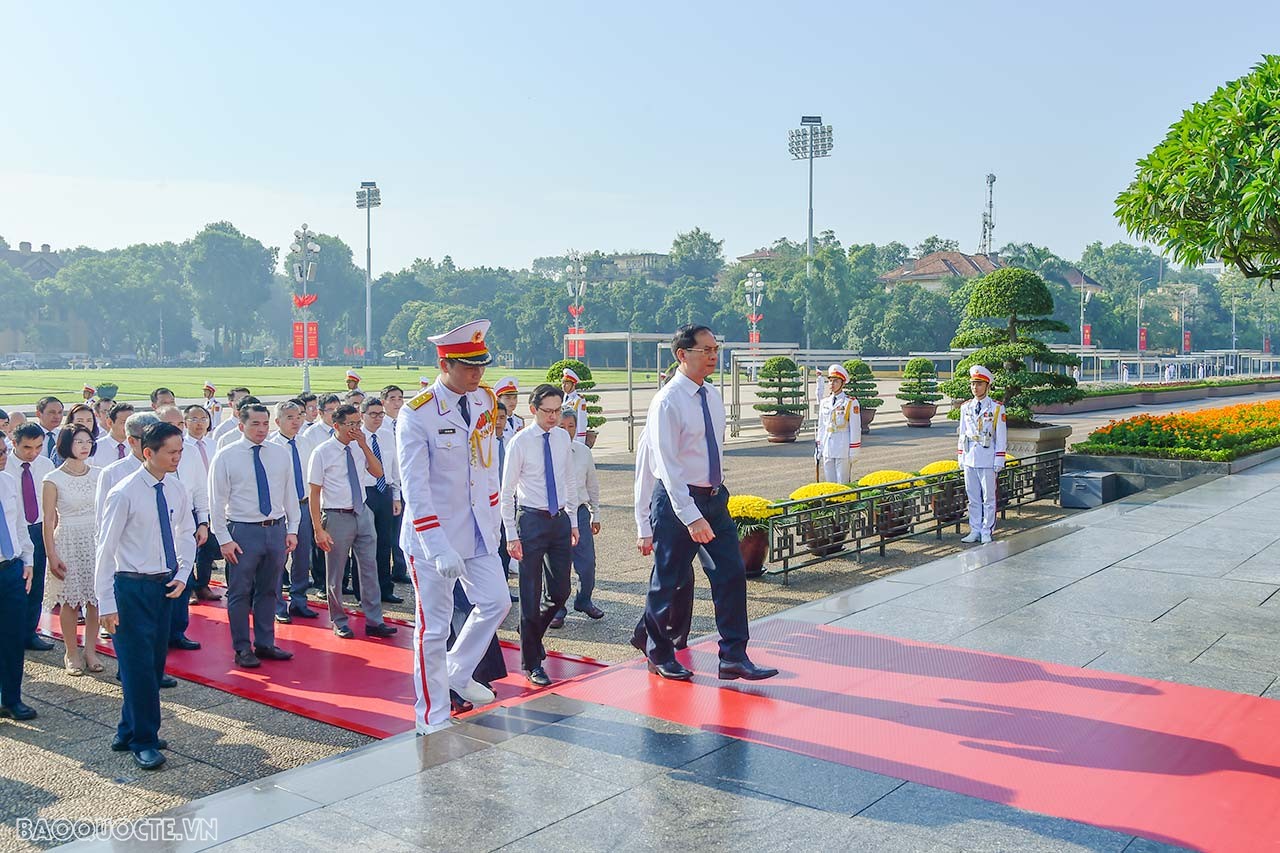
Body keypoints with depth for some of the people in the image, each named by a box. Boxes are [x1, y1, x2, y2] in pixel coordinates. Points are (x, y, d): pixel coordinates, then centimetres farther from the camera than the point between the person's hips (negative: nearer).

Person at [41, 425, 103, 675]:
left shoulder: (98, 474, 6)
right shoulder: (53, 479, -5)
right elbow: (49, 520, -3)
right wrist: (51, 556, -6)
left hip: (96, 539, 3)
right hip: (68, 541, -3)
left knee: (95, 598, 3)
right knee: (69, 600, 2)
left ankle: (90, 651, 16)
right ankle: (72, 654, 16)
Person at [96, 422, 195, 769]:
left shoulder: (177, 493, 3)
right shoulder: (124, 494, -15)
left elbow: (187, 536, 17)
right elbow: (105, 549, -12)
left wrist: (182, 576, 3)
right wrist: (107, 603, -13)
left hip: (164, 586, 6)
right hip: (131, 587, -6)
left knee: (154, 663, 13)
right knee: (139, 666, -2)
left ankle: (129, 733, 30)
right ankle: (143, 742, 12)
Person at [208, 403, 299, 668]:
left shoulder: (280, 454, 6)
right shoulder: (226, 456, -5)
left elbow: (290, 494, 11)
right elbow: (217, 501, -6)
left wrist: (292, 529, 6)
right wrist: (224, 539, -10)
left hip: (276, 529, 4)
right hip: (243, 531, -4)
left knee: (269, 591, 13)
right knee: (240, 593, 3)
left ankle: (265, 644, 26)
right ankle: (242, 649, 15)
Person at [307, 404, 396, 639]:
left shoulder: (359, 448, 4)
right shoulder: (322, 452, -10)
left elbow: (378, 472, -3)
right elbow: (314, 493, -10)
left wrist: (364, 446, -13)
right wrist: (318, 529, -13)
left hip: (362, 513, 5)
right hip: (337, 516, -5)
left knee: (369, 567, 5)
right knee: (335, 573, 8)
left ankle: (374, 621, 12)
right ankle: (338, 621, 23)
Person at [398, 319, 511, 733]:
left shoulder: (485, 401, 2)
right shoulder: (416, 414, -17)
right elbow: (415, 488, -20)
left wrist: (493, 519, 11)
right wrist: (439, 549, -25)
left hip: (478, 531, 6)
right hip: (433, 535, -6)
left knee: (496, 602, 12)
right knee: (434, 628, 3)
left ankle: (457, 673, 36)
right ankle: (432, 721, 19)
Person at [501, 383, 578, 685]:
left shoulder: (563, 437, 4)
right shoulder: (520, 443, -10)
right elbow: (506, 491, -8)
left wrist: (573, 521, 12)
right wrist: (511, 535, -11)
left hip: (560, 519, 5)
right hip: (531, 520, -5)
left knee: (560, 592, 9)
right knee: (530, 595, 2)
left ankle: (532, 634, 37)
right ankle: (532, 663, 16)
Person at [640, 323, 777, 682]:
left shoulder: (713, 395, 6)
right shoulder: (667, 402, -17)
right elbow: (668, 465, -21)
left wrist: (716, 493, 17)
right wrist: (691, 516, -25)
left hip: (715, 497, 7)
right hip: (679, 499, -7)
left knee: (732, 575, 3)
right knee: (667, 582, 6)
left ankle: (734, 657, 11)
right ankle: (659, 656, 24)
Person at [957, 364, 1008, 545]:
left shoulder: (996, 408, -4)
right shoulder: (966, 407, 9)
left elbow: (1000, 437, -4)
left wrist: (999, 461, -8)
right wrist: (961, 457, 9)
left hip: (987, 461, -4)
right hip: (969, 459, 4)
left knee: (988, 498, 3)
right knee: (973, 498, 10)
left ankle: (987, 532, 10)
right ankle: (975, 531, 17)